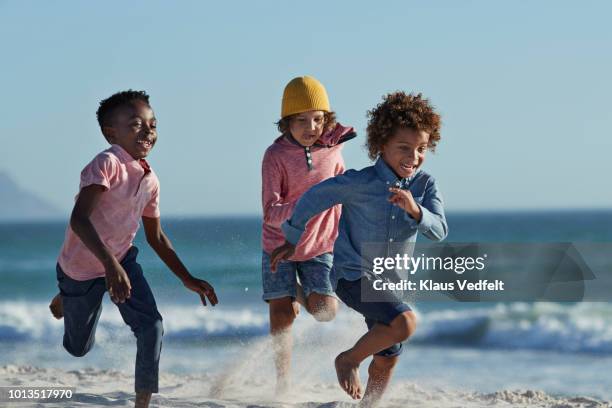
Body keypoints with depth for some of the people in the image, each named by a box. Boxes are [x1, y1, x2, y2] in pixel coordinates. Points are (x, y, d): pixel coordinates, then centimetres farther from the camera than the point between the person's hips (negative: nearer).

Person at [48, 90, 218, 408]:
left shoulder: (150, 180, -4)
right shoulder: (107, 164, -28)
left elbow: (156, 236, 9)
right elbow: (79, 220, -39)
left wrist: (188, 280, 5)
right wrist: (110, 265, -49)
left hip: (121, 260, 5)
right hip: (81, 269, -5)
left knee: (151, 328, -15)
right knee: (79, 348, 15)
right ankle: (64, 299, 49)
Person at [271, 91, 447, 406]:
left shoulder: (425, 185, -5)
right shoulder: (361, 183, -16)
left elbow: (439, 231, -14)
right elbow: (316, 196, -3)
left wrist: (415, 210, -34)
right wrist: (291, 240, 7)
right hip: (352, 274, -6)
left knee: (387, 361, 12)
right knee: (406, 322, -28)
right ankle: (349, 359, -5)